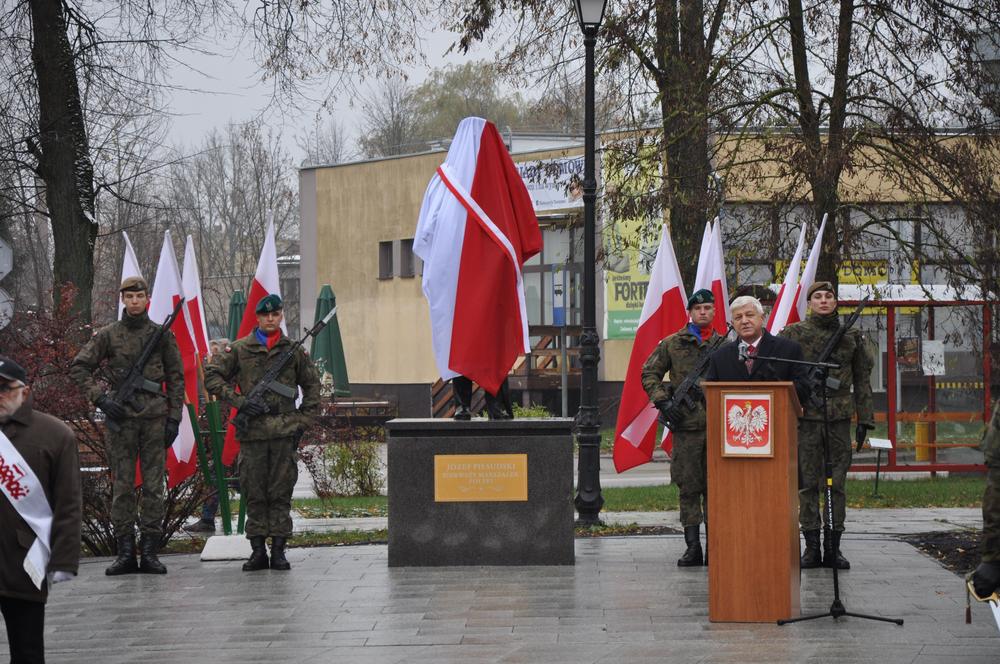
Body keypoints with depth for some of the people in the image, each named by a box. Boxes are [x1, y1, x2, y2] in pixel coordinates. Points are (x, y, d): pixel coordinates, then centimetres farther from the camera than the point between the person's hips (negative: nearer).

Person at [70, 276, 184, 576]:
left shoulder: (162, 335, 8)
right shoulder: (108, 335, 6)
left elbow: (176, 379, 9)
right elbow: (78, 367, 6)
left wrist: (174, 418, 2)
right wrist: (100, 398, -5)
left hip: (155, 417, 0)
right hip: (121, 418, 0)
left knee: (153, 486, 0)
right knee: (122, 486, 1)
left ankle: (150, 552, 4)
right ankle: (125, 553, 4)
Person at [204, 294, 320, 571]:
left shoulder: (294, 350, 10)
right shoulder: (239, 349, 5)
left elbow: (312, 387, 17)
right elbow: (212, 376, 3)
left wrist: (302, 421, 8)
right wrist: (238, 402, -6)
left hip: (284, 431, 1)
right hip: (252, 431, 0)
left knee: (281, 493, 1)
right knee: (254, 493, 2)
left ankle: (279, 550, 5)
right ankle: (258, 551, 7)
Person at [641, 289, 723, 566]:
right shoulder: (672, 344, 6)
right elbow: (649, 374, 8)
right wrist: (662, 401, -5)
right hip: (686, 424, -1)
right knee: (688, 487, 0)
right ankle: (693, 547, 4)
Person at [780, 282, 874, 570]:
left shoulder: (852, 336, 10)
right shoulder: (793, 333, 3)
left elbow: (862, 380, 12)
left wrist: (865, 419, 8)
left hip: (840, 418, 2)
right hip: (806, 416, -2)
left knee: (837, 483, 2)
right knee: (808, 483, 1)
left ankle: (833, 548, 8)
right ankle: (812, 547, 6)